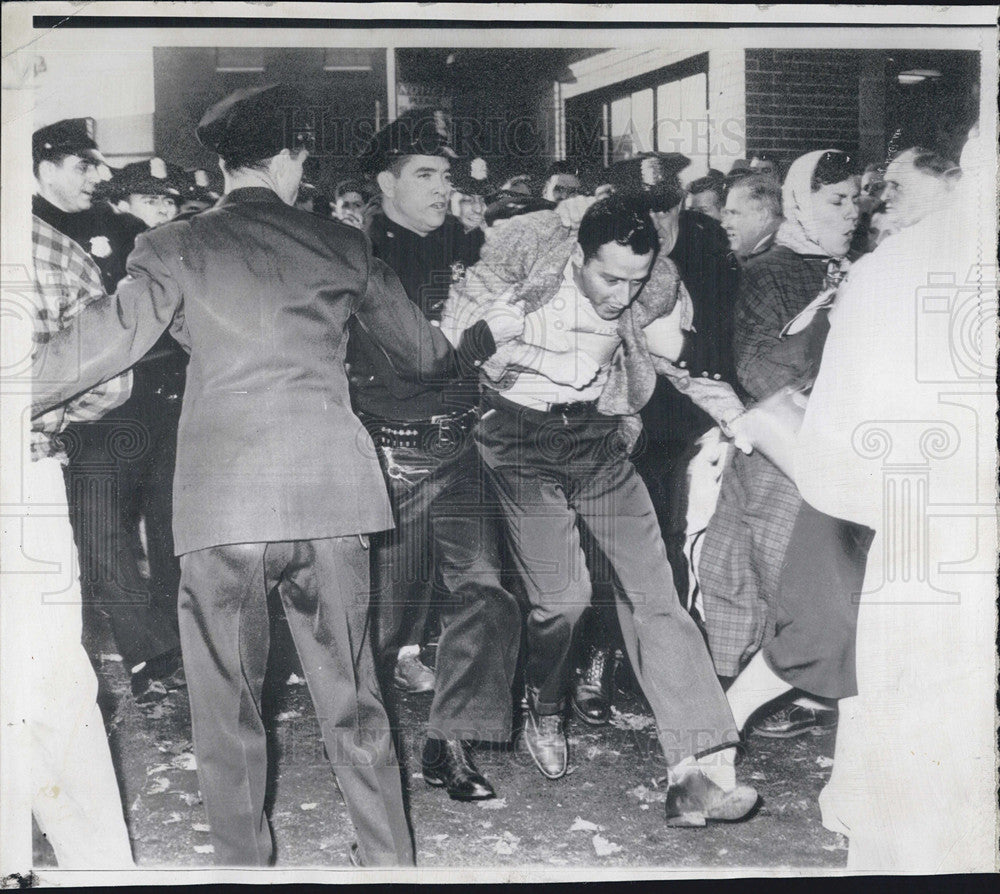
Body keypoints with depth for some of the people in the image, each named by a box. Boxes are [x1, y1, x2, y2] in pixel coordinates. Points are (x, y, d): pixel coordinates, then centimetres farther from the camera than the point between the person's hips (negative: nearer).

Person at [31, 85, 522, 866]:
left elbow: (106, 342, -7)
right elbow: (422, 353, 17)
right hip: (331, 493, 2)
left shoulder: (176, 247, 2)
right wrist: (488, 332, 37)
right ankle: (391, 864, 22)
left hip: (222, 502, -2)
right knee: (353, 705, 13)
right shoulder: (342, 245, 9)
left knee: (227, 711, 11)